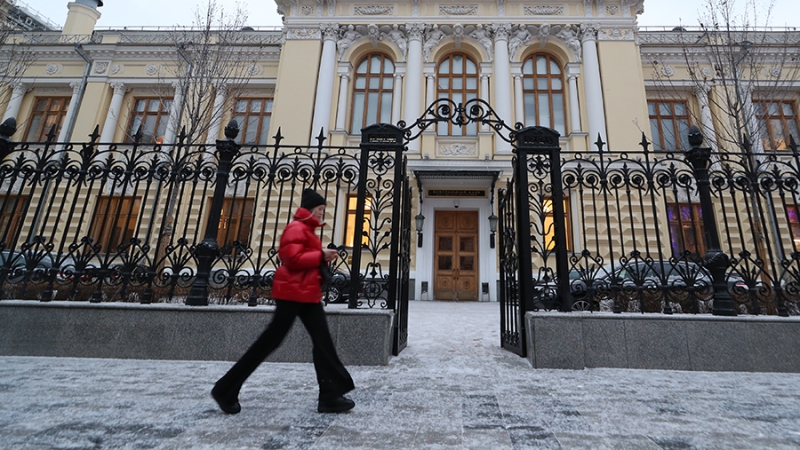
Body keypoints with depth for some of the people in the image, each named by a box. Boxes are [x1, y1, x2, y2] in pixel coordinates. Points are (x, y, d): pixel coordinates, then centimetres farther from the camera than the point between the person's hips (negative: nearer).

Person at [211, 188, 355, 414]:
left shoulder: (308, 230, 20)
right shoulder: (296, 228, -12)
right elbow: (292, 258, -23)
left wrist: (323, 258, 5)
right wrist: (322, 255, -18)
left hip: (308, 293, 10)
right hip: (293, 292, -10)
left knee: (323, 341, 4)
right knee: (270, 340, -1)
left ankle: (330, 396, 9)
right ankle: (226, 390, 17)